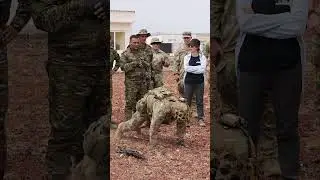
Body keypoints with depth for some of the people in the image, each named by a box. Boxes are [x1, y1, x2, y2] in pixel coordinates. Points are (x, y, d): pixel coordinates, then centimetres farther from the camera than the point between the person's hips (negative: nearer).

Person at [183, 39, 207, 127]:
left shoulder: (202, 57, -1)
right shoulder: (187, 57, 3)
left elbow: (202, 69, -14)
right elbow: (186, 68, -12)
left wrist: (191, 68, -13)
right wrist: (197, 68, -14)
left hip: (199, 82, -1)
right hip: (189, 82, 1)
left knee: (200, 101, 6)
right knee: (187, 101, 4)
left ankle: (200, 119, 14)